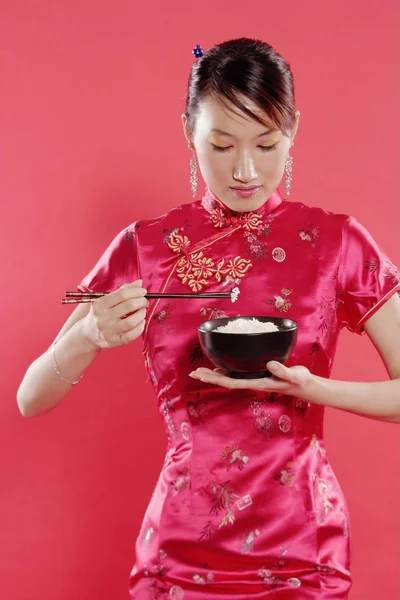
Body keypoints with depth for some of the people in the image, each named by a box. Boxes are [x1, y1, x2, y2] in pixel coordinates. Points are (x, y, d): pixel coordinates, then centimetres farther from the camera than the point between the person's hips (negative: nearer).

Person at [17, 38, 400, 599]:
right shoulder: (146, 247, -4)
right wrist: (89, 336, -23)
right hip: (184, 552, 0)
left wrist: (309, 388, -21)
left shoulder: (338, 243, -6)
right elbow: (31, 400, -3)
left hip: (305, 552, 0)